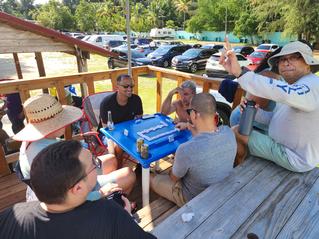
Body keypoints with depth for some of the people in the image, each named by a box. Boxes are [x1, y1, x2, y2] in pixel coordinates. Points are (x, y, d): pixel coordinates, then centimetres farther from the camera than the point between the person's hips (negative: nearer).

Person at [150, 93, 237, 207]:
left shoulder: (185, 150, -39)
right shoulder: (228, 132, -21)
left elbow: (173, 178, -16)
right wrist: (189, 126, 15)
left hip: (194, 200, -5)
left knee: (151, 179, 15)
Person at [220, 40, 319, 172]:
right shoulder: (291, 87, 6)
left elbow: (283, 92, -48)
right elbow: (275, 117, 9)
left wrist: (239, 72, -54)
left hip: (295, 158, -9)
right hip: (282, 142, 9)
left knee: (237, 132, -9)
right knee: (239, 128, 13)